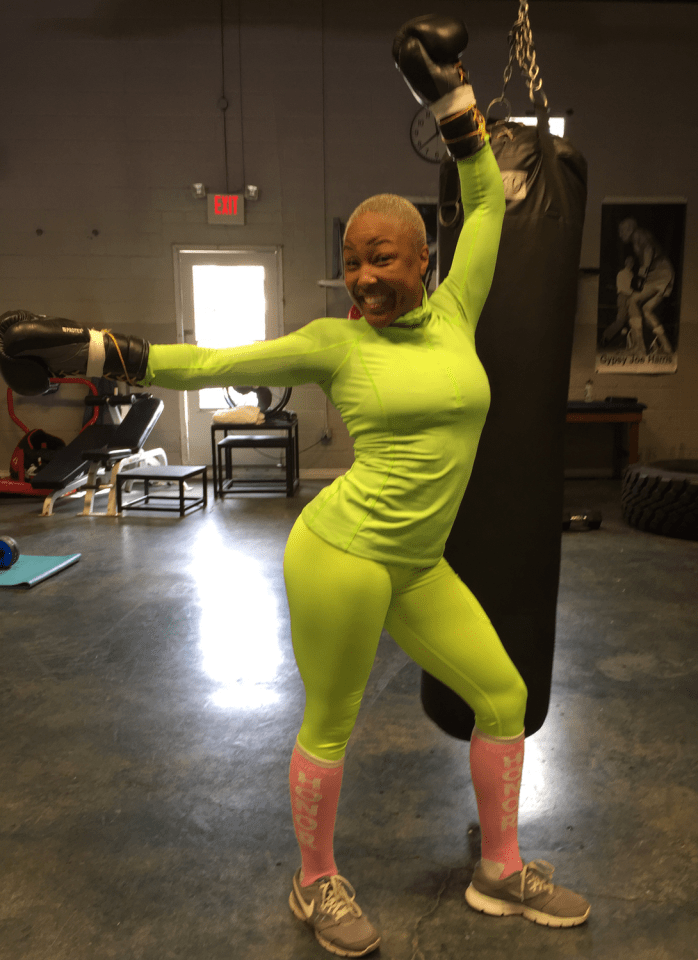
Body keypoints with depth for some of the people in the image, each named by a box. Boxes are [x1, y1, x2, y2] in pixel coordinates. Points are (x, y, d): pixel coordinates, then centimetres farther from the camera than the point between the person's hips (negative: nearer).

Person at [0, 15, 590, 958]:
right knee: (329, 726, 7)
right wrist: (88, 350, -1)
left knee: (504, 695, 12)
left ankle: (502, 873, 35)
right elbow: (212, 364, 0)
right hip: (344, 553, -6)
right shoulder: (336, 342, -4)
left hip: (418, 565, 6)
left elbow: (489, 201, 16)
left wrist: (449, 94, 14)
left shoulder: (453, 314, 7)